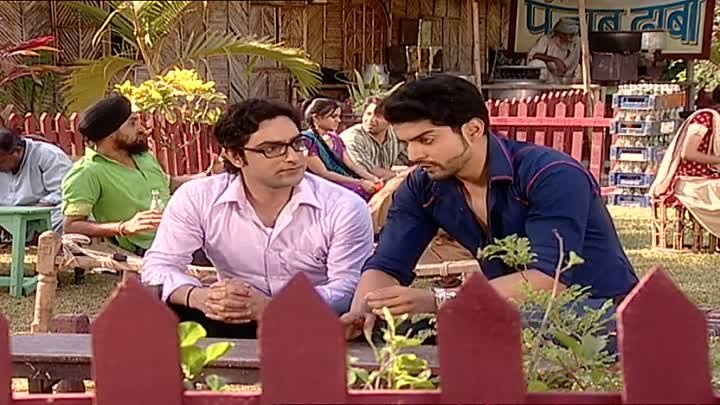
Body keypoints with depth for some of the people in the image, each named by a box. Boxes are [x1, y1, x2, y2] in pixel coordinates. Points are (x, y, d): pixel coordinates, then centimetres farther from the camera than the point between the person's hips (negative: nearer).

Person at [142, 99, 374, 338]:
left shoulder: (345, 208, -9)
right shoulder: (196, 199, -3)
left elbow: (348, 288, -14)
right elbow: (158, 267, -2)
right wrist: (198, 297, -27)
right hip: (229, 325, 1)